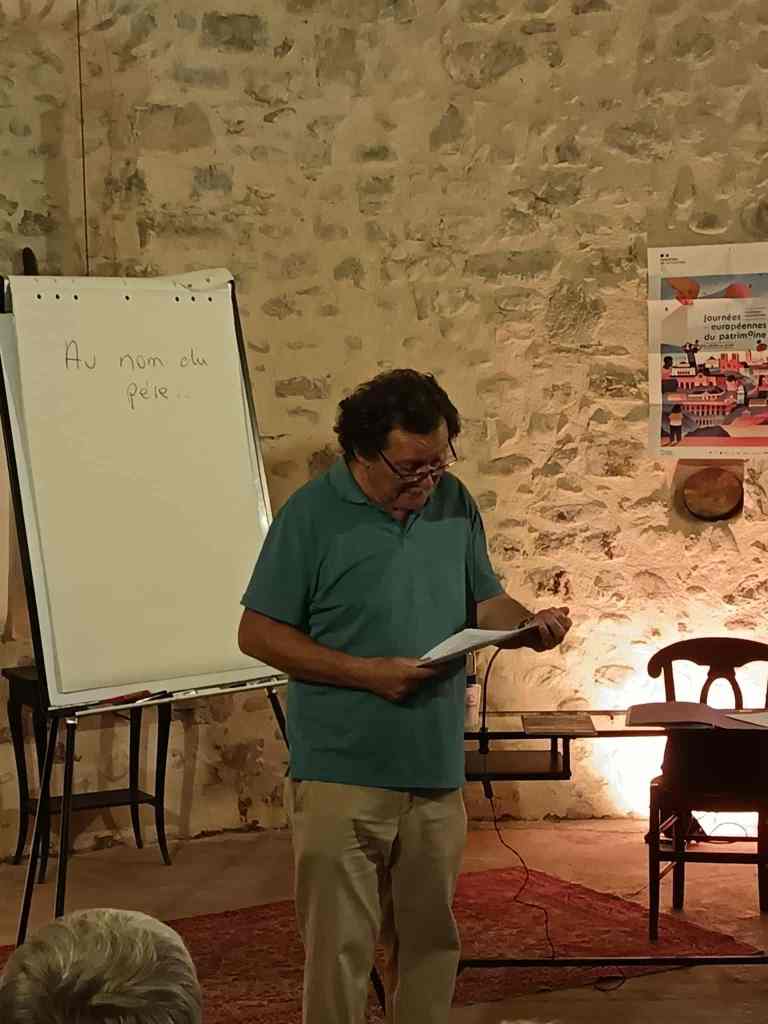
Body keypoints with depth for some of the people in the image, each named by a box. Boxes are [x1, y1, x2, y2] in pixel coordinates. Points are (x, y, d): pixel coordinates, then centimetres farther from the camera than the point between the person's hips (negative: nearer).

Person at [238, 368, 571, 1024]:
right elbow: (258, 633, -8)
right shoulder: (314, 515, -9)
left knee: (431, 938, 15)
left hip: (437, 772, 5)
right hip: (341, 776, -5)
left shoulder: (454, 504, 6)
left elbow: (483, 602, 15)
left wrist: (529, 623, -8)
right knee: (340, 944, 0)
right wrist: (367, 672, -17)